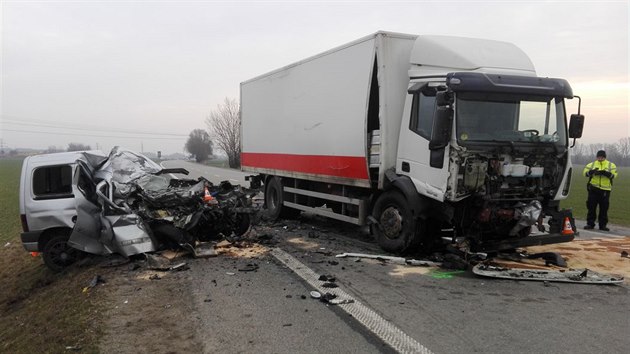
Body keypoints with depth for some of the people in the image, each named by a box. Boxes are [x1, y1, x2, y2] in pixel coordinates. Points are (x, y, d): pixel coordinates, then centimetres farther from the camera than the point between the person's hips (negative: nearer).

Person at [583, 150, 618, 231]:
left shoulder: (611, 165, 6)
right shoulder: (592, 164, 9)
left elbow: (614, 175, -8)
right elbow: (585, 172, -2)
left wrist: (605, 173, -25)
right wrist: (592, 171, -23)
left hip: (605, 190, 0)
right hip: (593, 189, 1)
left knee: (604, 208, 4)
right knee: (591, 207, 2)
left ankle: (603, 225, 13)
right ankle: (590, 224, 9)